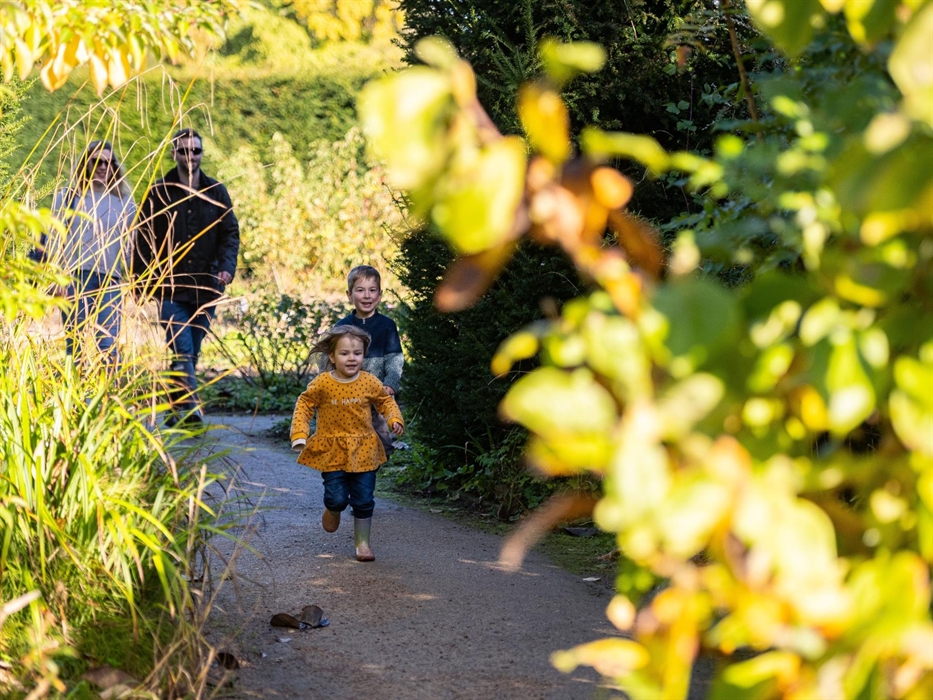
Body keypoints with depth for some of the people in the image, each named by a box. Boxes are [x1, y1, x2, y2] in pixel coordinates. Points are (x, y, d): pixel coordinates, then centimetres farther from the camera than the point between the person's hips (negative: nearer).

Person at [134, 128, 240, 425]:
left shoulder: (216, 193, 9)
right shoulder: (158, 194, 3)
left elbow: (230, 233, 7)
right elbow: (144, 240, 4)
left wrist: (227, 267, -10)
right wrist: (141, 281, -3)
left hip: (205, 288, 3)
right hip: (170, 288, -3)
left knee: (192, 352, 9)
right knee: (182, 350, -16)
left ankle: (178, 408, 20)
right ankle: (189, 406, -23)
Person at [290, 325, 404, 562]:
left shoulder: (369, 382, -3)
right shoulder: (322, 384, -10)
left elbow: (385, 400, 11)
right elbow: (304, 405, -2)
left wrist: (395, 419, -7)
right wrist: (299, 434, -12)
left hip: (363, 450, 2)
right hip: (332, 450, -2)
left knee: (363, 499, 3)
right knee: (337, 497, -7)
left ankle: (362, 541, 20)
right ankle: (332, 511, 30)